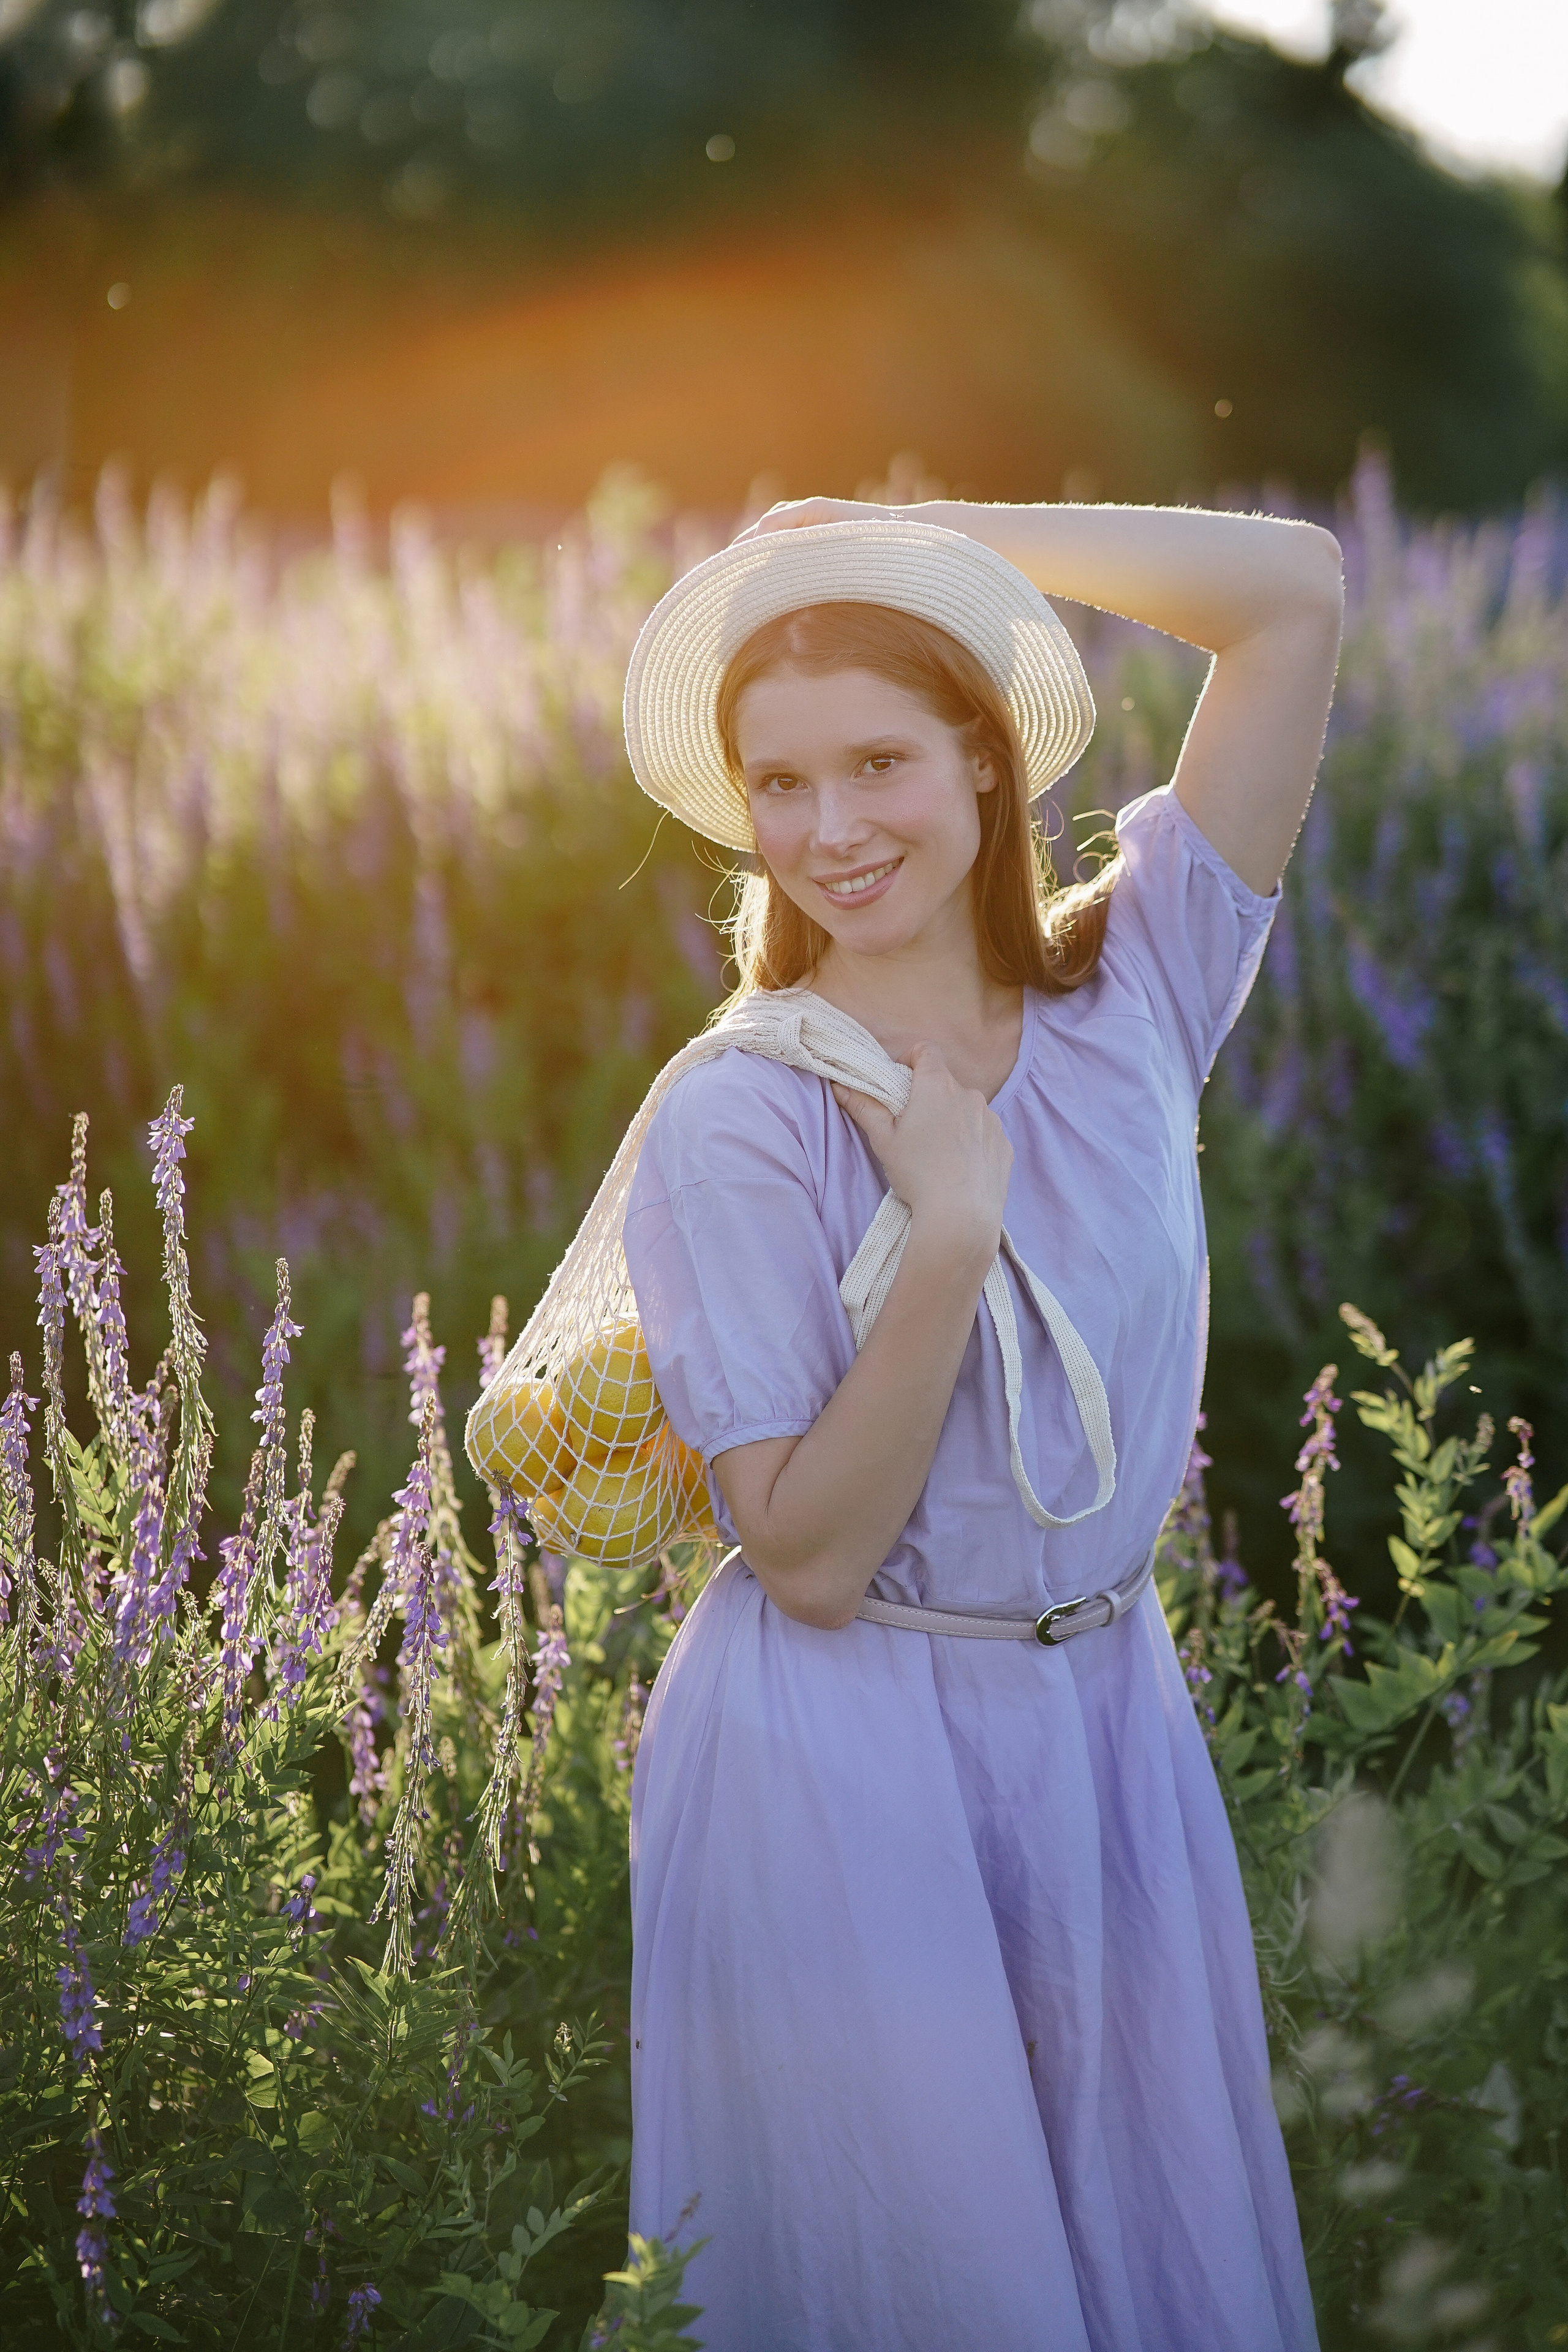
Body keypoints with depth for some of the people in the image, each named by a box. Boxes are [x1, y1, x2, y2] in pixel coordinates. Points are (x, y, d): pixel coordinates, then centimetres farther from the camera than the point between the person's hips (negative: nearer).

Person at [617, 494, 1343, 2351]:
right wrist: (951, 1228, -25)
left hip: (1111, 1724, 4)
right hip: (843, 1762, -4)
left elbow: (1297, 590, -8)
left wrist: (901, 534, -9)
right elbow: (809, 1561, -17)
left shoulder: (1128, 993, -3)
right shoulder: (734, 1122, -13)